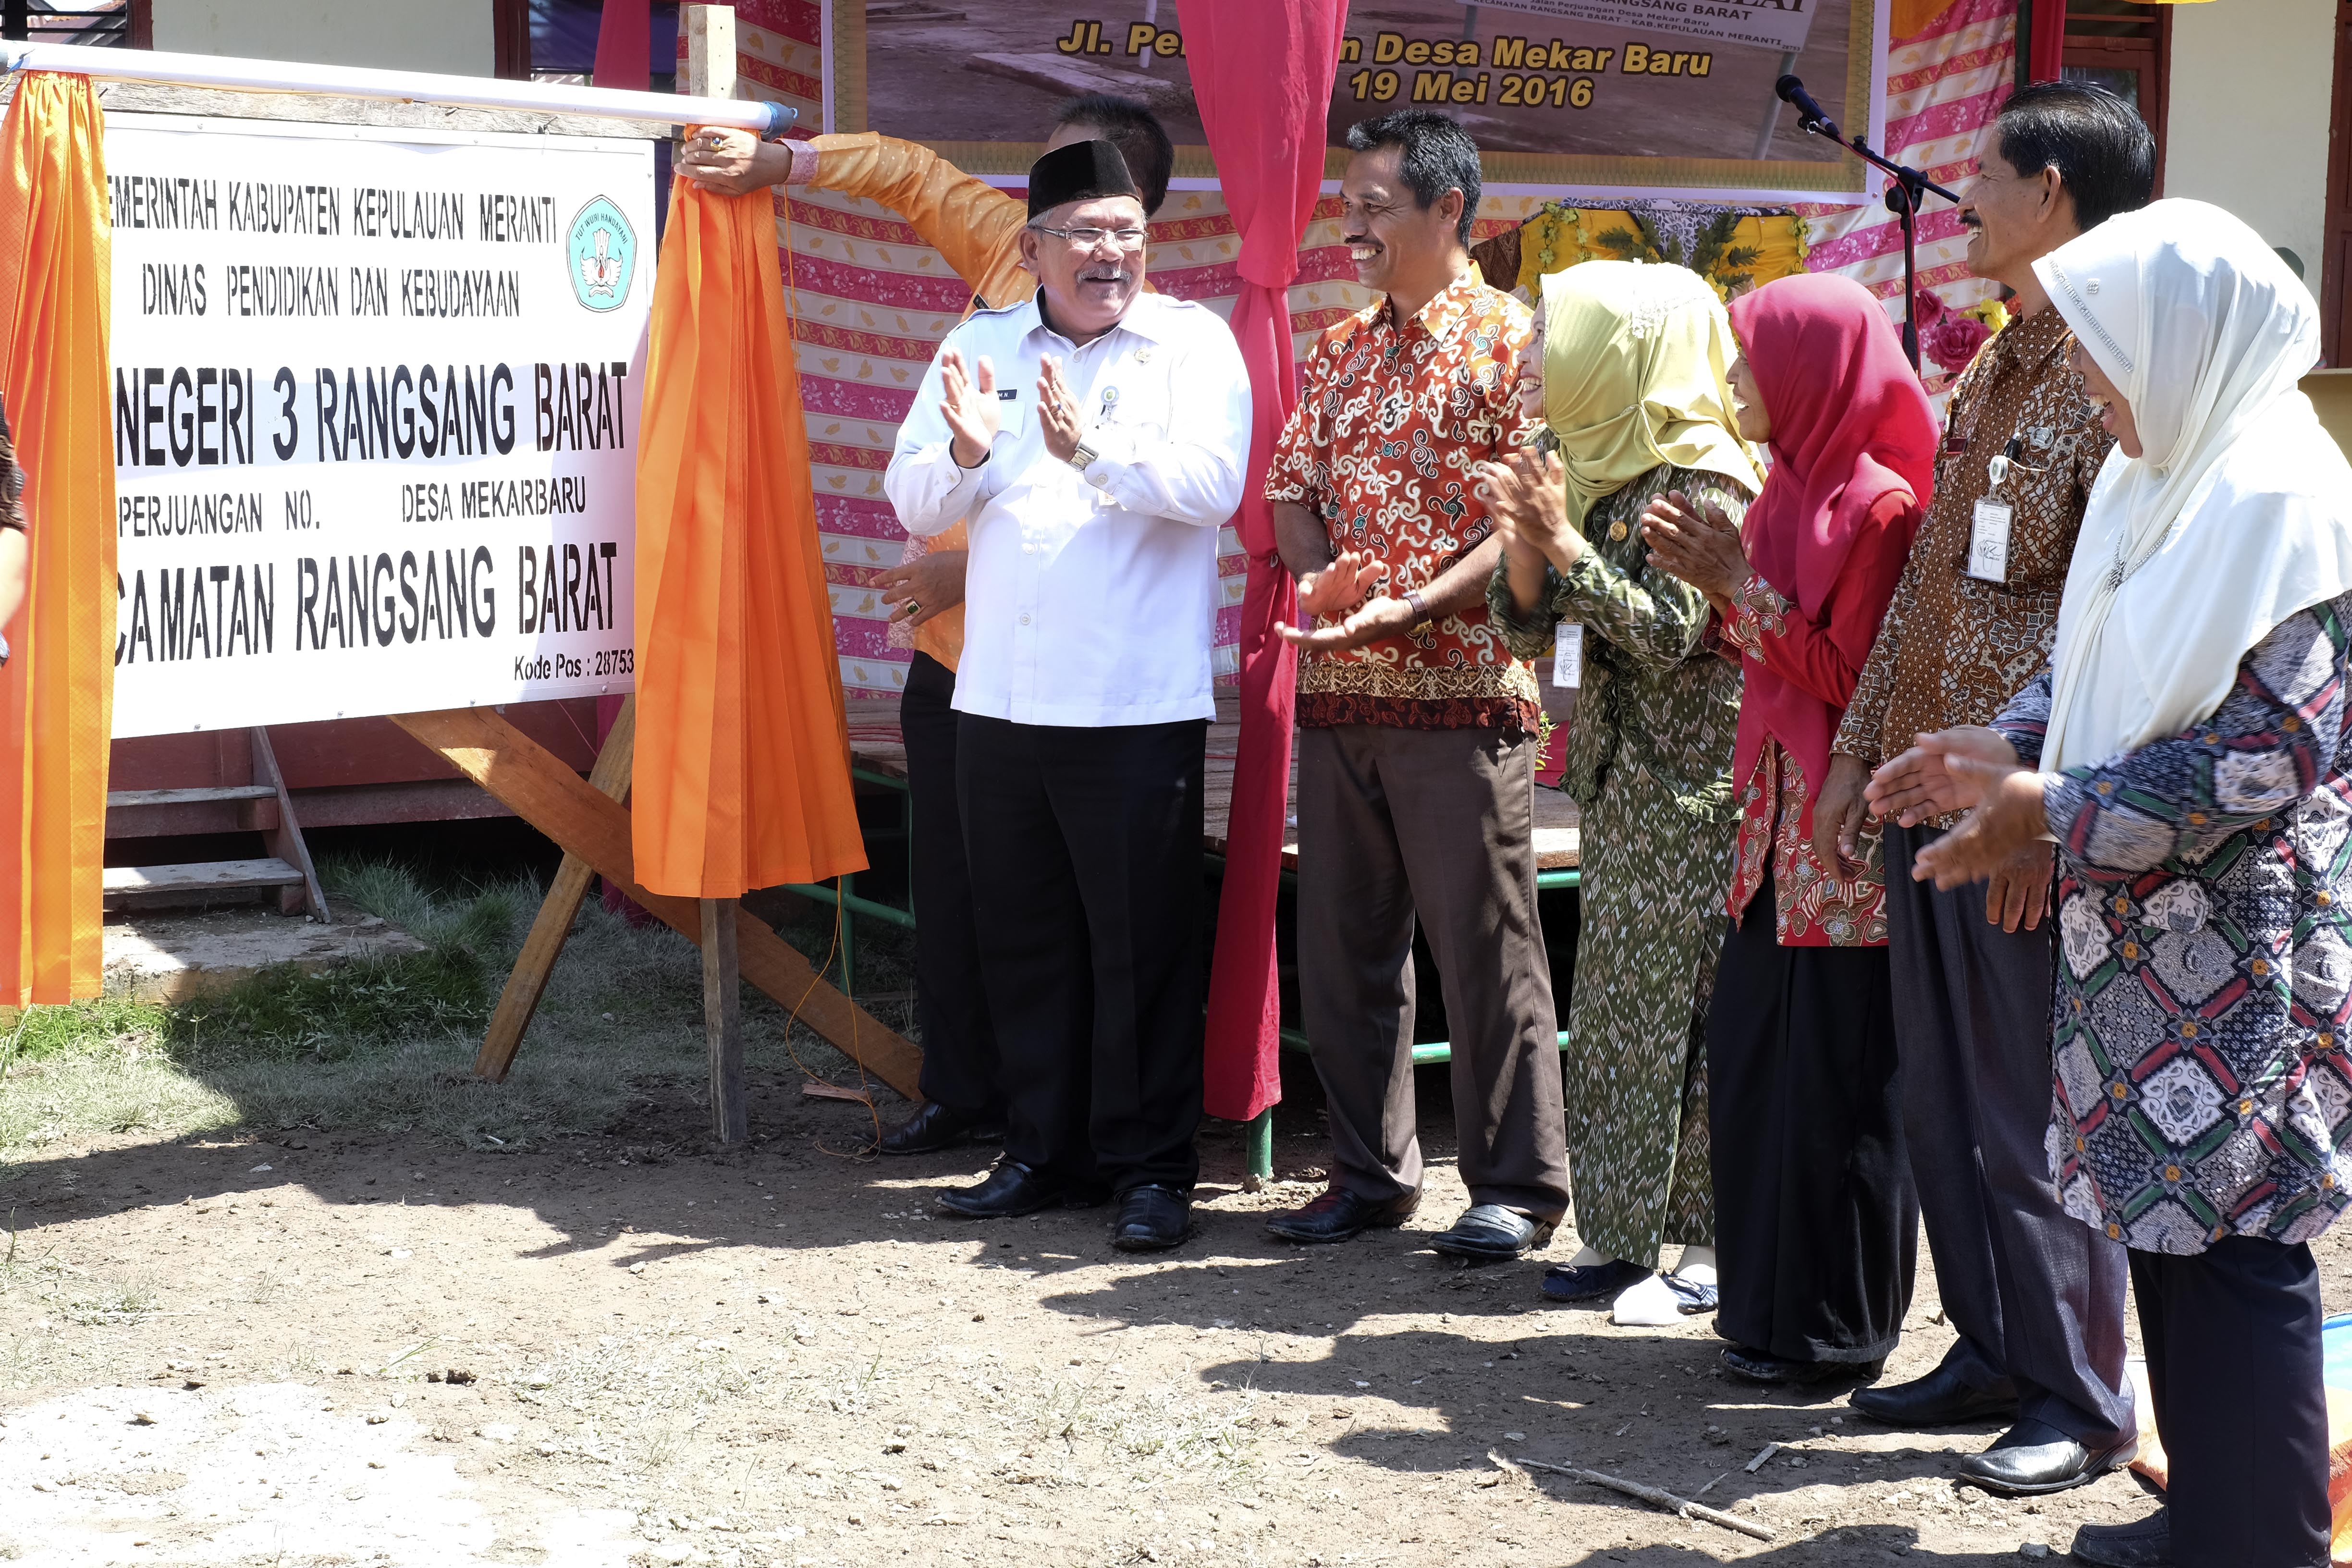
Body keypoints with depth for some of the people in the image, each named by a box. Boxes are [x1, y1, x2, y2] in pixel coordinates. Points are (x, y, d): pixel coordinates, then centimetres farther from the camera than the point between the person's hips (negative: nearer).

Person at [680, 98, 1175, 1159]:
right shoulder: (1015, 246, 7)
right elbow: (911, 175, 22)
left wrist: (975, 569, -23)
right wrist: (776, 163, 14)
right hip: (945, 639, 8)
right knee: (945, 881, 14)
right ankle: (961, 1092, 25)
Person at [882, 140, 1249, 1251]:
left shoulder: (1193, 342, 0)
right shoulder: (979, 348, 12)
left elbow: (1211, 484, -15)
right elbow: (914, 501, 7)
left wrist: (1091, 448, -28)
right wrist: (968, 450, -13)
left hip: (1140, 704, -4)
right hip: (998, 699, 4)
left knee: (1142, 944, 0)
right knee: (1022, 939, 12)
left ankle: (1151, 1165, 11)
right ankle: (1044, 1151, 24)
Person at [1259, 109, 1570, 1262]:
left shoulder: (1509, 342, -5)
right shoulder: (1338, 353, 15)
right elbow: (1293, 491, 16)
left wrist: (1412, 608, -20)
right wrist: (1318, 575, -6)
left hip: (1460, 692, -7)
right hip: (1339, 692, 7)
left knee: (1485, 942, -1)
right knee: (1344, 940, 10)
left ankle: (1516, 1186, 9)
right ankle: (1370, 1171, 22)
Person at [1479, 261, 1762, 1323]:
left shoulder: (1703, 476, -13)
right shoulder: (1590, 468, 10)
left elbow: (1670, 630, -21)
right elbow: (1529, 629, 10)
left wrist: (1565, 540, -23)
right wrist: (1523, 548, -9)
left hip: (1692, 785, -8)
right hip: (1615, 777, 8)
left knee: (1683, 1010, -5)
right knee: (1610, 1006, 10)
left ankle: (1706, 1247, 2)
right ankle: (1620, 1232, 17)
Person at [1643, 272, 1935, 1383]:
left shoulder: (1877, 503, -14)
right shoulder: (1791, 489, 12)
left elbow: (1854, 677, -17)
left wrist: (1741, 584, -15)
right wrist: (1718, 581, 2)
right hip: (1783, 820, 9)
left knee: (1834, 1082, -2)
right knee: (1752, 1057, 12)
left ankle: (1837, 1331, 9)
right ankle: (1768, 1302, 23)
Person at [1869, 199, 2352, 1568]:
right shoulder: (2154, 477, 12)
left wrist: (2048, 812, -17)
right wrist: (2005, 751, 3)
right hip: (2149, 931, 9)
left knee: (2234, 1243, -4)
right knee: (2167, 1223, 13)